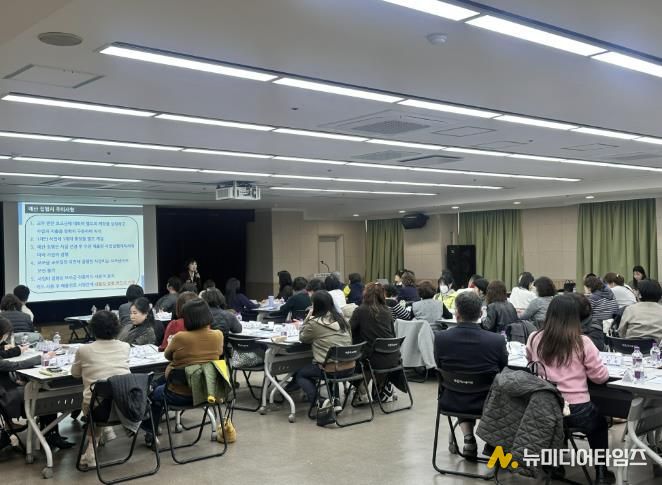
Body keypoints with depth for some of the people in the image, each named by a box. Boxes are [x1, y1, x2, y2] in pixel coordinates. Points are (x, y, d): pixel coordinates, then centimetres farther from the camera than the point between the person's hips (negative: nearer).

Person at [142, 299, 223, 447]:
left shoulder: (180, 337, -22)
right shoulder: (218, 335, -10)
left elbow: (167, 355, -2)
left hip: (182, 395, -5)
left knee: (155, 393, 28)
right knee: (161, 386, 30)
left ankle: (150, 432, 37)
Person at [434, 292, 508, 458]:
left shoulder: (440, 338, -19)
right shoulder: (497, 340, -21)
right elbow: (503, 370, -2)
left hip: (452, 403, 1)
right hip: (486, 404, -1)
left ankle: (468, 437, 22)